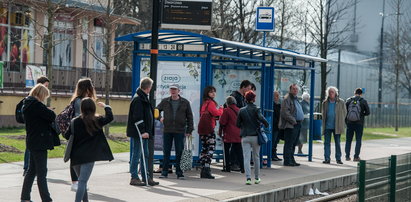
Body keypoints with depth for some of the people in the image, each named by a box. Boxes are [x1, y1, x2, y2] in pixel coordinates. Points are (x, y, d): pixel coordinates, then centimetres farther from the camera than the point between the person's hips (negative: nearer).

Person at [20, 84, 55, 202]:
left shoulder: (28, 104, 12)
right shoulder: (36, 104, -18)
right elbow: (52, 116, -19)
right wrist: (50, 111, 1)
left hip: (32, 142, 9)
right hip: (39, 142, -9)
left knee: (32, 170, 16)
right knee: (42, 172, -6)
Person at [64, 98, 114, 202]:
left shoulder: (75, 121, -2)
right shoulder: (97, 121, -5)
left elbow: (67, 136, 5)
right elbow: (109, 117, 10)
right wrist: (106, 107, 26)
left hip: (75, 157, 3)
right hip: (89, 157, -3)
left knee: (82, 181, 19)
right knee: (82, 182, -8)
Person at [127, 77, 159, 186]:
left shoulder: (144, 98, 16)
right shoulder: (138, 99, -16)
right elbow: (137, 118, -22)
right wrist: (142, 132, -25)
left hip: (144, 133, 10)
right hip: (137, 133, -10)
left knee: (146, 155, 13)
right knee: (136, 155, -4)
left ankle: (146, 177, 18)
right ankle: (134, 178, 1)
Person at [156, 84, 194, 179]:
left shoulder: (185, 103, 4)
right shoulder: (165, 102, 8)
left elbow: (189, 117, 6)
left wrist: (189, 130, 0)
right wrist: (159, 118, 1)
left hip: (179, 131, -1)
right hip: (167, 130, 2)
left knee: (179, 152, 0)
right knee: (166, 152, 4)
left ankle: (179, 172, 6)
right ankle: (165, 171, 11)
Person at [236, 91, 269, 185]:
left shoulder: (242, 111, 3)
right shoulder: (256, 109, -6)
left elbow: (238, 124, 6)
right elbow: (261, 118, -22)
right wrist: (266, 124, -4)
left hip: (245, 137, 1)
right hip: (255, 136, -1)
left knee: (246, 158, -2)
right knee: (256, 157, 13)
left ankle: (248, 178, -16)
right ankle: (257, 178, 22)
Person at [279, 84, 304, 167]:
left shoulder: (296, 98, 21)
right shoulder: (287, 98, -9)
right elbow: (285, 112, -18)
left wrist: (300, 120, 14)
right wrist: (293, 120, -18)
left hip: (297, 124, 10)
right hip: (290, 125, -10)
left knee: (294, 144, 13)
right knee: (289, 144, -7)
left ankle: (291, 160, 19)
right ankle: (287, 161, -5)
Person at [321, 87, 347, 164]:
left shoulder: (341, 102, 1)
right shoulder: (325, 103, 8)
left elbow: (344, 113, 7)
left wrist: (340, 122, 1)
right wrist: (324, 122, 8)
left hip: (337, 126, -2)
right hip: (327, 126, 2)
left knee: (337, 143, 5)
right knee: (327, 143, 1)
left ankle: (338, 158, 12)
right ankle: (327, 159, 5)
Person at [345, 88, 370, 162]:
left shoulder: (349, 100, 1)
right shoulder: (363, 101, -4)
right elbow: (367, 112, -3)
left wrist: (346, 121, 11)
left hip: (349, 123, 2)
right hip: (359, 123, -2)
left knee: (348, 140, 10)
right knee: (358, 140, 6)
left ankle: (347, 156, 6)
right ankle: (356, 156, 1)